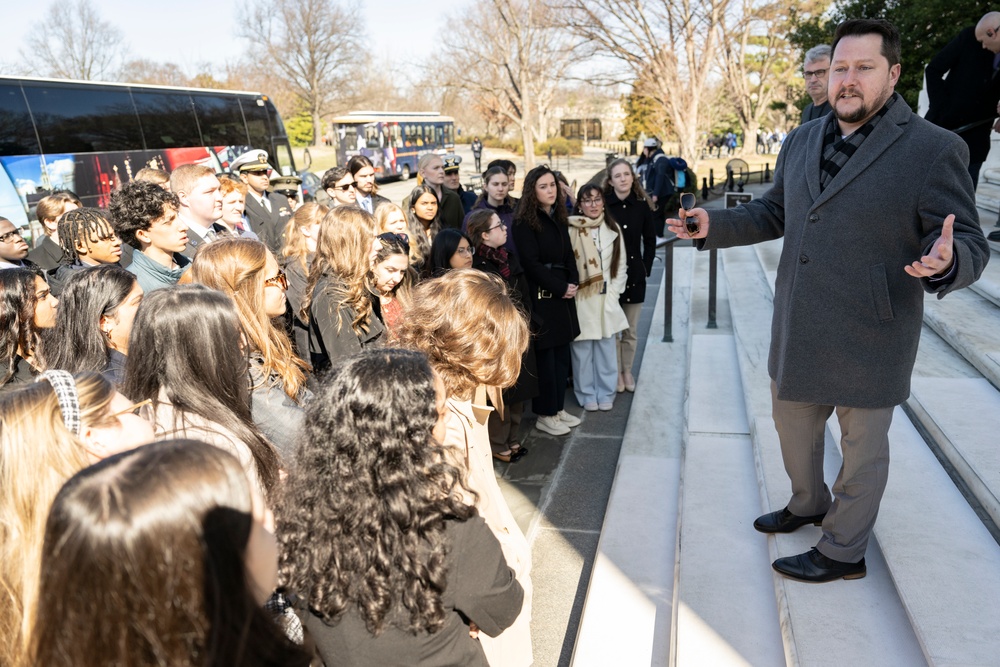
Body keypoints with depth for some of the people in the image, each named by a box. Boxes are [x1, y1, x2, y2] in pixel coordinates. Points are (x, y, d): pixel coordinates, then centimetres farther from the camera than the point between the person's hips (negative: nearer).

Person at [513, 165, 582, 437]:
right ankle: (545, 416, 10)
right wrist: (560, 288, -13)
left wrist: (573, 282, -2)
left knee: (562, 354, 11)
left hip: (563, 295, 7)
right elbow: (531, 263, -15)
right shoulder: (524, 222, -11)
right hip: (540, 297, -7)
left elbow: (568, 255, 14)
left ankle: (557, 408, 23)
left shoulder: (559, 218, 13)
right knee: (545, 356, -1)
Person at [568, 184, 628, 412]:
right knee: (582, 349, 3)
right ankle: (587, 394, 18)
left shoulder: (613, 229, 6)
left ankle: (605, 393, 23)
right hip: (581, 300, -3)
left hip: (606, 300, 4)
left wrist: (613, 292, 1)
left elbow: (621, 264, 9)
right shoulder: (571, 230, -10)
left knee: (606, 348, 9)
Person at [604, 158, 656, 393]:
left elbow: (650, 241, 8)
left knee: (631, 330, 11)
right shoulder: (603, 204, -7)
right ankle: (616, 372, 21)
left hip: (634, 274, 2)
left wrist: (646, 268, 3)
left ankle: (627, 370, 27)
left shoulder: (642, 205, 0)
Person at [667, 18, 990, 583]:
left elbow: (970, 245, -13)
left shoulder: (934, 150, -13)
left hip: (869, 339, -6)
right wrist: (714, 225, 2)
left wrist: (944, 262, -36)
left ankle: (844, 552, 33)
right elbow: (774, 213, 16)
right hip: (798, 331, 6)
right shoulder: (803, 141, 6)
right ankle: (809, 505, 50)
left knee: (863, 447, 12)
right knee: (793, 425, 23)